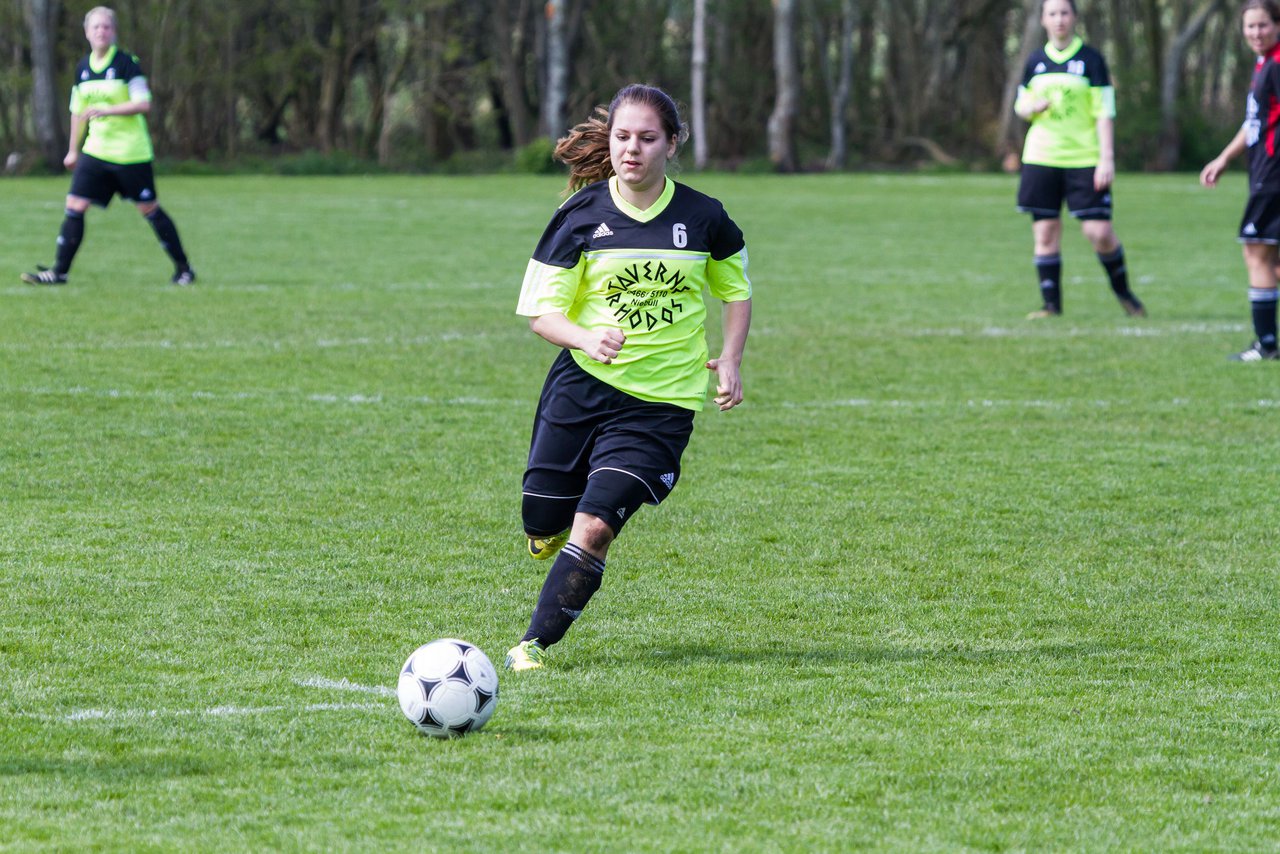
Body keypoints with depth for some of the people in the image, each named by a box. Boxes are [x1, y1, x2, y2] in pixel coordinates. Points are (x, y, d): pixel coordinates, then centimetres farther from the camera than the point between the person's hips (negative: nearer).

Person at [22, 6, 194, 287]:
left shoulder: (126, 63, -10)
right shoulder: (83, 68, 8)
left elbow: (143, 104, -17)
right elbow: (78, 111, 19)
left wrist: (106, 110, -25)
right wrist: (73, 150, 22)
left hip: (130, 153, -5)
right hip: (96, 151, 5)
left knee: (149, 209, 1)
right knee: (75, 206, -5)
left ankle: (183, 268, 14)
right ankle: (59, 271, -2)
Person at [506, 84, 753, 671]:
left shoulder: (703, 218, -1)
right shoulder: (581, 216, -4)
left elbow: (735, 288, 17)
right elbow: (541, 310, -4)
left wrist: (729, 359, 2)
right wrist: (587, 339, -24)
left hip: (660, 403, -1)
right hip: (582, 386, 1)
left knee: (594, 529, -16)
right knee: (543, 528, 6)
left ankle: (534, 644, -2)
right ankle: (555, 535, 43)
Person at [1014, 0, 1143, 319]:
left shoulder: (1090, 60, -2)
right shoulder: (1036, 61, 9)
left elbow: (1105, 113, -4)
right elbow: (1021, 106, 18)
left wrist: (1107, 159, -11)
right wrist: (1032, 107, -7)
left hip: (1084, 159, -3)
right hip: (1041, 159, 3)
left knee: (1100, 232, -8)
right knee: (1045, 233, -1)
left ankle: (1123, 293, 14)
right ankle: (1051, 305, 7)